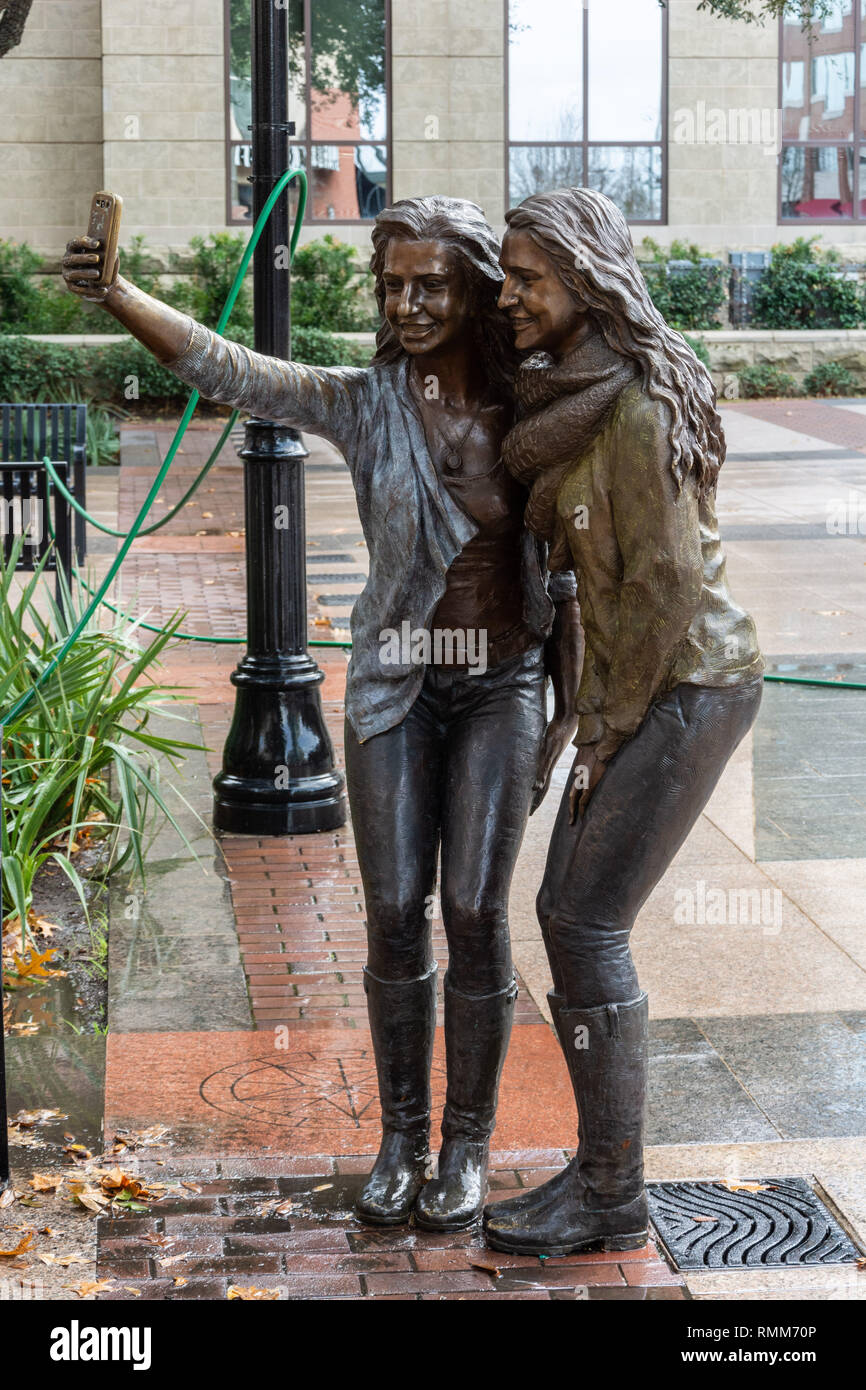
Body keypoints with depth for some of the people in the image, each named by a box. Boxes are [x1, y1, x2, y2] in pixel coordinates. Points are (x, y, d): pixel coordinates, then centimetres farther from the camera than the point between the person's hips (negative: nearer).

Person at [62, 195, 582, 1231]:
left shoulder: (530, 410, -5)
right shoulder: (364, 402, -6)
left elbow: (562, 569, 2)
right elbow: (221, 367, -18)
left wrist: (566, 710, 2)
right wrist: (115, 294, -33)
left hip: (503, 685, -1)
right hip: (394, 683, 1)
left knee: (475, 913, -2)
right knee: (395, 915, 3)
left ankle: (467, 1143, 16)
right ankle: (400, 1136, 20)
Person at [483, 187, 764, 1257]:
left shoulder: (634, 407, -20)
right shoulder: (567, 396, 10)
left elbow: (666, 581, -20)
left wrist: (610, 733, -13)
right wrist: (582, 722, 15)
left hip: (690, 686, -9)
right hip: (636, 684, 9)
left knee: (588, 928, -7)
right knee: (566, 914, 10)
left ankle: (611, 1196, 4)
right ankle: (604, 1159, 20)